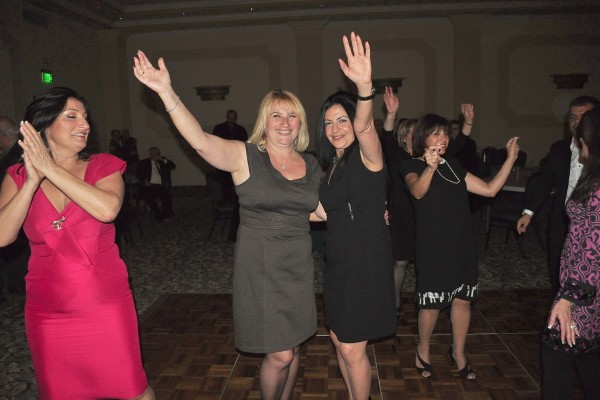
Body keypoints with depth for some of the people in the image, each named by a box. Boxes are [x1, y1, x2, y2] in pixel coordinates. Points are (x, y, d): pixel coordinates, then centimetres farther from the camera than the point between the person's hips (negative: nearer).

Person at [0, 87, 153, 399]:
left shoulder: (104, 167, -3)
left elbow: (107, 209, -25)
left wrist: (51, 168, -21)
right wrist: (33, 180, -18)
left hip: (106, 306, -2)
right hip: (48, 313, 2)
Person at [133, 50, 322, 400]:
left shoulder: (311, 164, 5)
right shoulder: (245, 155, -10)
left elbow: (325, 210, 14)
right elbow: (201, 140, -27)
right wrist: (167, 92, -37)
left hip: (298, 265, 5)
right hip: (260, 266, -4)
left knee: (293, 349, 18)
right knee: (280, 355, 2)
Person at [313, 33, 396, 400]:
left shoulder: (367, 156, -13)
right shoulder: (333, 166, 9)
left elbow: (365, 126, -37)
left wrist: (365, 87, -54)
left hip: (366, 264, -8)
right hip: (339, 264, 8)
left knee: (353, 349, 3)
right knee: (340, 341, 19)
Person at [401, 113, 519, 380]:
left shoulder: (452, 166, 12)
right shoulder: (412, 166, -6)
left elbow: (490, 189, 9)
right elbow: (417, 191, -29)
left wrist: (511, 158, 4)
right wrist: (430, 168, -48)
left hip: (462, 243, 6)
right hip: (433, 246, -6)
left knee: (462, 299, 11)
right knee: (432, 303, 3)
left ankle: (458, 352, 31)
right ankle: (423, 351, 27)